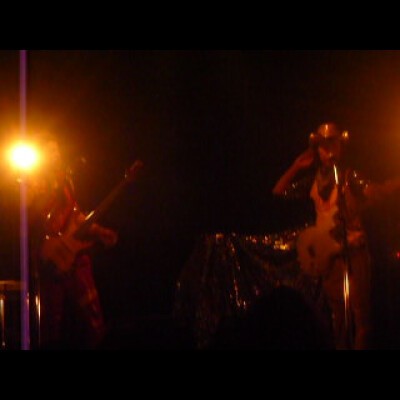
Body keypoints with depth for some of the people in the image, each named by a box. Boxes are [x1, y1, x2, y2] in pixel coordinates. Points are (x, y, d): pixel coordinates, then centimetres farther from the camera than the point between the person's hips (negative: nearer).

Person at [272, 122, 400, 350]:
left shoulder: (350, 176, -4)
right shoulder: (315, 179, 10)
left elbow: (374, 192, -20)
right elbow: (279, 191, 13)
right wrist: (297, 167, 7)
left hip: (353, 251, -5)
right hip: (327, 253, 5)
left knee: (359, 309, -10)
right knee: (338, 311, 11)